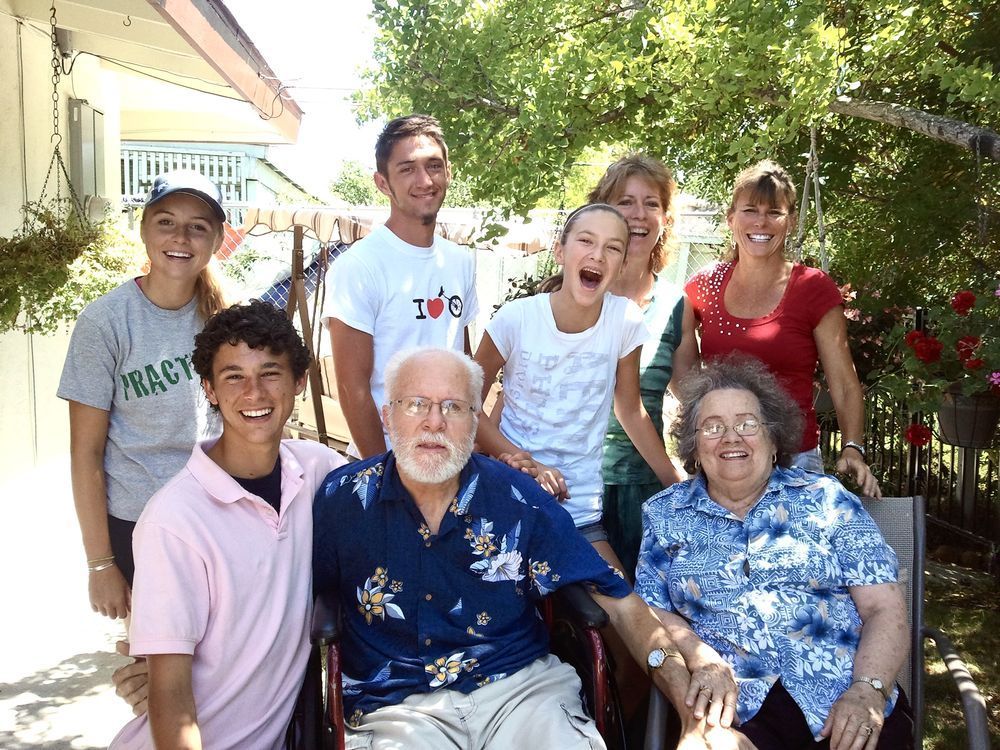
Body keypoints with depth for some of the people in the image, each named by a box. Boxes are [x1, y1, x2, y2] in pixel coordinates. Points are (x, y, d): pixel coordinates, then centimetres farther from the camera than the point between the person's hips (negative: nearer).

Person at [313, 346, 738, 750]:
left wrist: (674, 673, -15)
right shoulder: (343, 500, -2)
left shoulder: (518, 498, -2)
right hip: (397, 703, 0)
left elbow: (615, 598, -1)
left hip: (519, 684, 1)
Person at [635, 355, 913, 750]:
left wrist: (867, 690, -13)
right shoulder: (665, 514, 10)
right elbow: (654, 614, 6)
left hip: (840, 700, 1)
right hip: (733, 708, 0)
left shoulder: (825, 498, 8)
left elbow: (884, 609, 3)